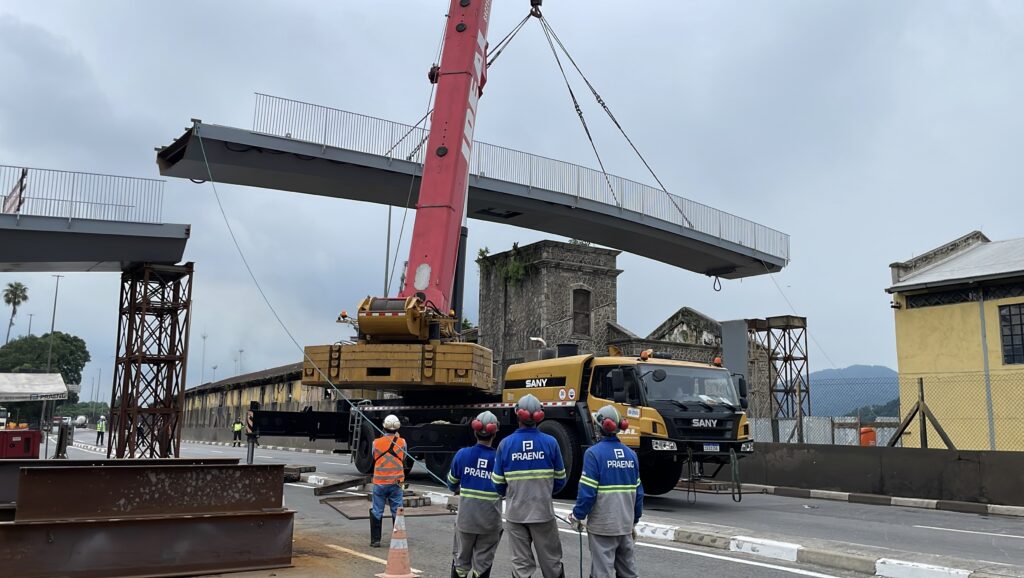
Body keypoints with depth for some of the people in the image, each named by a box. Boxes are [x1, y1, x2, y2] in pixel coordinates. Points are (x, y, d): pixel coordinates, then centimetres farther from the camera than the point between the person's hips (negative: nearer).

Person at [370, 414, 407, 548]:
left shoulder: (377, 442, -6)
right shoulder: (401, 442, -6)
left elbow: (374, 457, 9)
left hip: (379, 482, 0)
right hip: (396, 482, 0)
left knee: (377, 512, 10)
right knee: (397, 512, 8)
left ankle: (375, 540, 13)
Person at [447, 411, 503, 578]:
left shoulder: (462, 454, -7)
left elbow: (452, 485, 6)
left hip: (466, 518, 1)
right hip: (490, 520, -1)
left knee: (462, 558, 19)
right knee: (483, 562, 10)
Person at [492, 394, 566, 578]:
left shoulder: (505, 444, -8)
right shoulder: (550, 442, -8)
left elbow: (498, 483, -1)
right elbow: (559, 481, 1)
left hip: (515, 513, 1)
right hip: (543, 512, -1)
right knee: (551, 561, 14)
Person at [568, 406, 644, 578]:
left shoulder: (594, 453, -13)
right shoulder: (631, 454, 5)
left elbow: (587, 491, -16)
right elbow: (638, 492, 8)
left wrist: (577, 516, -2)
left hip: (602, 525, -6)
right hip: (626, 525, 6)